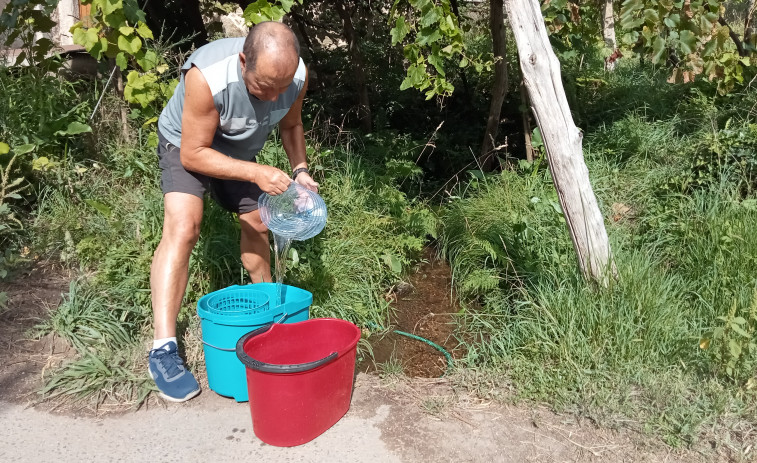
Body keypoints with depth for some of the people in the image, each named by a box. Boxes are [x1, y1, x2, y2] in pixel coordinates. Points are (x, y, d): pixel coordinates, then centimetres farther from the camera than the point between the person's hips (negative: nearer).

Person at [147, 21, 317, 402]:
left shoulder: (297, 75, -25)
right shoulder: (206, 76, -41)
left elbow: (290, 125, -4)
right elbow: (193, 154, -31)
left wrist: (300, 169, -19)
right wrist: (256, 173, -39)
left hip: (241, 150, 5)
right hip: (186, 145, -5)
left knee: (257, 225, 10)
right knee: (182, 228, -24)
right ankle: (163, 350, -23)